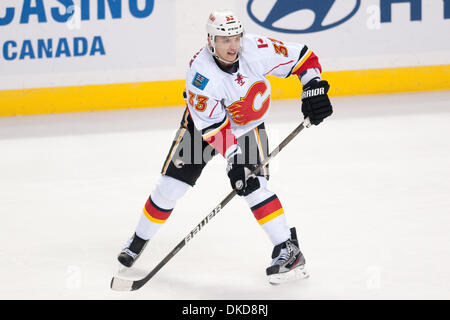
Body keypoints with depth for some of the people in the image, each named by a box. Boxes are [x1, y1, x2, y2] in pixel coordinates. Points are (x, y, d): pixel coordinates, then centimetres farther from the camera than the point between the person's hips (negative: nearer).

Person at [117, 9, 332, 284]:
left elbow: (302, 57, -12)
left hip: (249, 125, 1)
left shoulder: (256, 50, -26)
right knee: (171, 185, -2)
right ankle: (140, 240, 21)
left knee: (254, 186, -19)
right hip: (203, 123, -1)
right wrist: (233, 158, -41)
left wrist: (314, 87, -23)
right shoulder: (200, 72, -33)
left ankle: (289, 250, -16)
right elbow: (213, 125, -34)